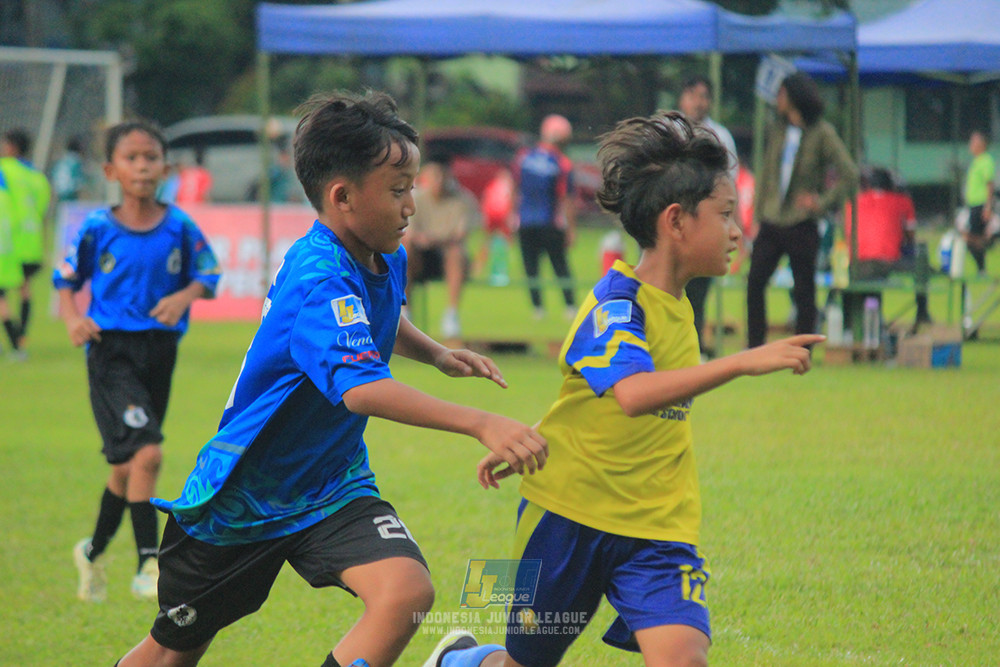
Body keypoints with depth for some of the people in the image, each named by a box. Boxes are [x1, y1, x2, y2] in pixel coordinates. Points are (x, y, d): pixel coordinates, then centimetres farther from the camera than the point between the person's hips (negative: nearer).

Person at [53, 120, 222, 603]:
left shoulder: (180, 227, 0)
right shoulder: (97, 229, -4)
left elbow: (207, 275, 7)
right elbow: (66, 279, 6)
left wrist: (184, 297, -13)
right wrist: (73, 319, -12)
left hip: (159, 349, 4)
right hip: (111, 350, -4)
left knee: (127, 465, 14)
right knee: (146, 453, -21)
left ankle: (93, 552, 36)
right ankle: (148, 564, -15)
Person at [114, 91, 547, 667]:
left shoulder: (387, 260, -2)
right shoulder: (318, 280, -30)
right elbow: (361, 388, -47)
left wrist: (437, 354, 4)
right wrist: (480, 424, -56)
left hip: (332, 489, 6)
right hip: (241, 499, -6)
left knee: (407, 594, -24)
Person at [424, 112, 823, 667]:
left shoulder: (677, 308, 8)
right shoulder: (614, 304, -18)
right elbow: (634, 393, -38)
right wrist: (743, 362, -43)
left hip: (657, 523, 6)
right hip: (573, 513, -6)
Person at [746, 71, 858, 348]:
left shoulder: (822, 133, -5)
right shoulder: (776, 131, 10)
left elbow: (849, 174, -7)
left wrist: (822, 202, -13)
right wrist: (759, 216, 11)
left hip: (801, 224, -5)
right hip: (771, 221, 5)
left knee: (804, 289, 2)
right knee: (755, 281, -4)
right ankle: (754, 348, 3)